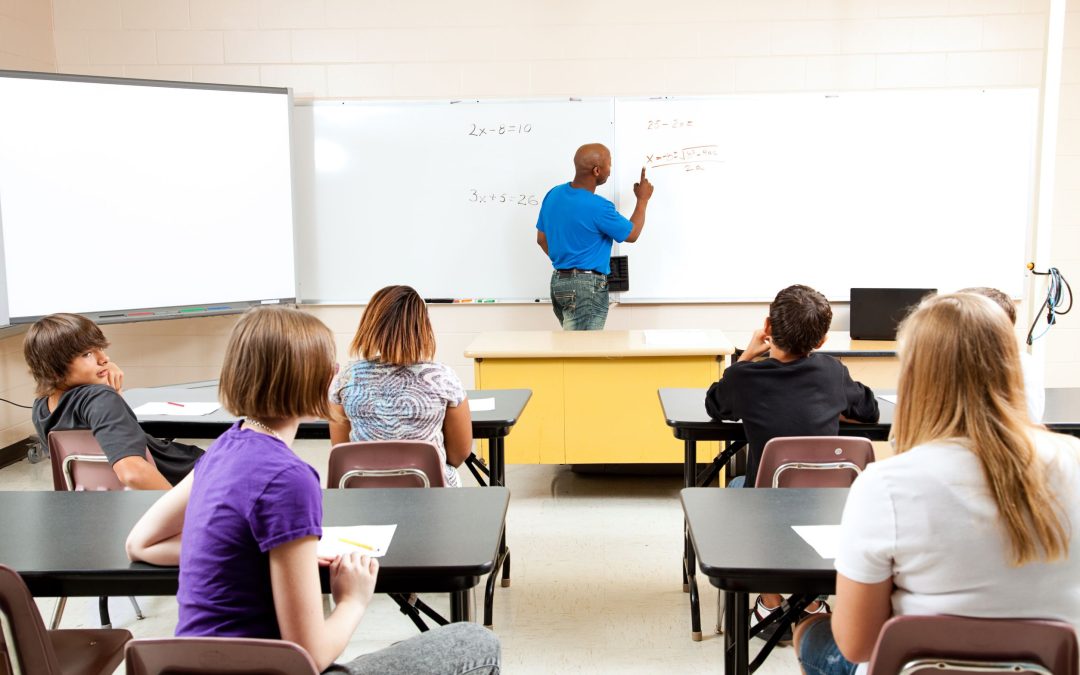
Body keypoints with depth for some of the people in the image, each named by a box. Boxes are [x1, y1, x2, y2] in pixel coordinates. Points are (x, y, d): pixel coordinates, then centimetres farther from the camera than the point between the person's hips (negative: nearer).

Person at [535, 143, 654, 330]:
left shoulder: (553, 194, 3)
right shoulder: (598, 207, -20)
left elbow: (542, 239, 14)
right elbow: (632, 234, -3)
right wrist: (643, 199, 10)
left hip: (558, 281, 9)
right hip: (587, 286, -8)